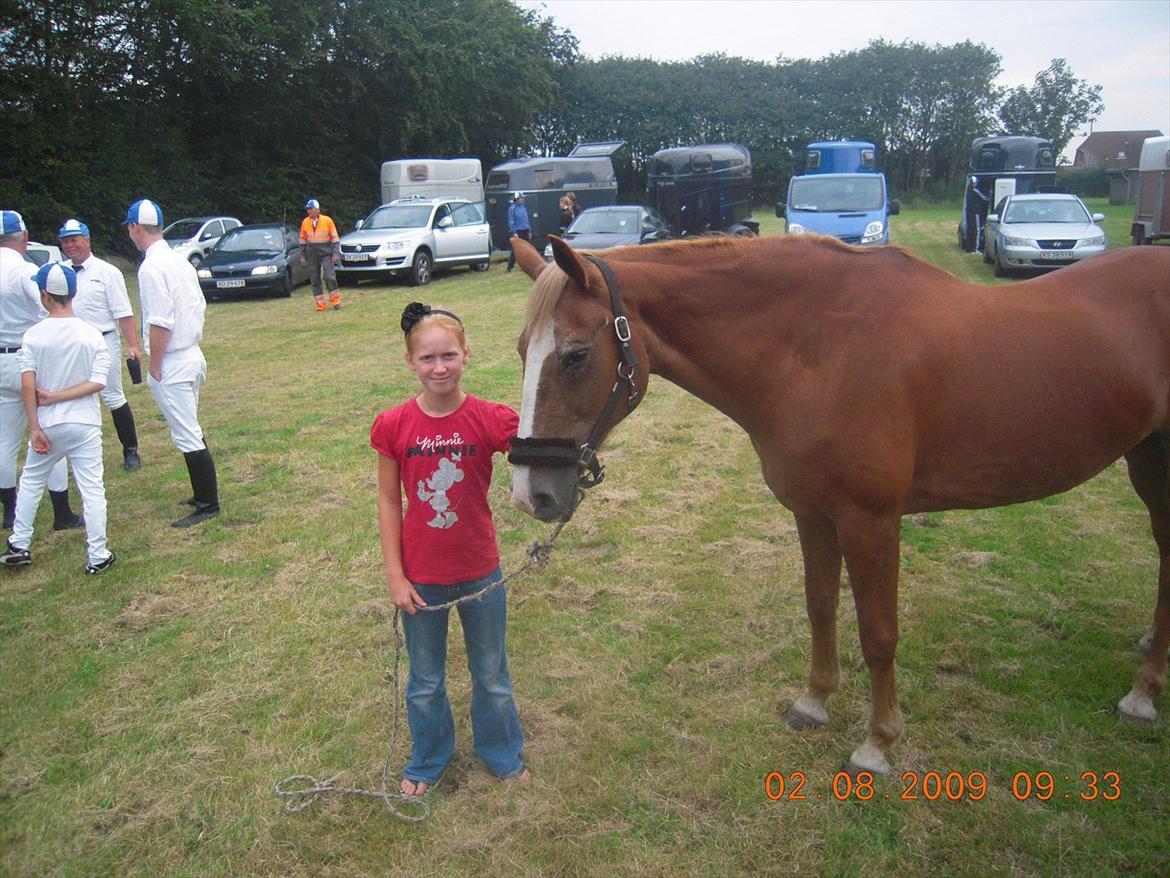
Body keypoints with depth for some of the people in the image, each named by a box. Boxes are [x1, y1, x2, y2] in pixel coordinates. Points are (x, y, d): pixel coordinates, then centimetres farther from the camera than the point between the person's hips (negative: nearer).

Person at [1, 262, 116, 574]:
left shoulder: (33, 336, -7)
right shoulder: (92, 336, -4)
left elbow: (27, 384, -12)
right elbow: (98, 382, -11)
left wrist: (34, 428, -9)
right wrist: (57, 396, -7)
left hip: (48, 424, 1)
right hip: (85, 423, 0)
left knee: (31, 482, 20)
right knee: (92, 489, 3)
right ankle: (98, 556, 6)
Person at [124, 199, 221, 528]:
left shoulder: (151, 267, -16)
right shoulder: (180, 260, 10)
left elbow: (160, 324, -21)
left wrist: (155, 366, -13)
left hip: (172, 364, -9)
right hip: (193, 355, 9)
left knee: (188, 436, -3)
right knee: (191, 432, 18)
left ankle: (208, 504, 2)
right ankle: (204, 494, 27)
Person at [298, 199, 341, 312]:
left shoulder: (327, 220, -5)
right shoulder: (305, 222, 4)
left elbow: (335, 238, -1)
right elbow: (303, 240, 12)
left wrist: (336, 253, -8)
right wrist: (302, 255, 9)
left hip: (326, 252, -3)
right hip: (312, 253, 4)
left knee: (330, 276, -15)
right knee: (315, 279, 2)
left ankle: (335, 301, 1)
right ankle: (320, 305, 9)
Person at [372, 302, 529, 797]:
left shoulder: (491, 420, -14)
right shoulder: (393, 426, -11)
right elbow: (388, 502, -5)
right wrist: (394, 575, -6)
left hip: (480, 573, 0)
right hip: (420, 578, 1)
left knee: (491, 675, 20)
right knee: (425, 681, 21)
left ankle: (502, 753, 45)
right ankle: (428, 760, 46)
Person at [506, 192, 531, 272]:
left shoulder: (523, 208, 13)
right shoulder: (512, 208, -7)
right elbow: (511, 222, -9)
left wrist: (529, 231, 15)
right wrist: (514, 232, -16)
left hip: (525, 232, 6)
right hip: (518, 232, -6)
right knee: (515, 250, -7)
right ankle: (510, 267, -2)